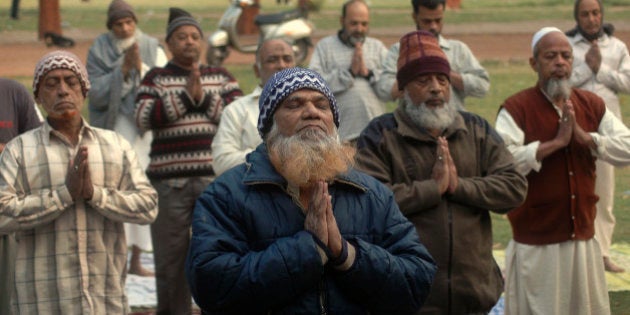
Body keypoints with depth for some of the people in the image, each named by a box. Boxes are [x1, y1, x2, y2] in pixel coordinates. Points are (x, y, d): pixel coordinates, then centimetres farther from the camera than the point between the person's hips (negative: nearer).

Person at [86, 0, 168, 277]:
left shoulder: (152, 49, 7)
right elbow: (97, 93, -7)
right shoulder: (99, 50, 2)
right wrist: (123, 70, -15)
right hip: (112, 127, -2)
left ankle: (136, 260, 8)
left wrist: (141, 68, -15)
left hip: (146, 128, 2)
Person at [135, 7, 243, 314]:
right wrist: (185, 97, -9)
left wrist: (204, 97, -8)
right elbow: (144, 117, -6)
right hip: (170, 181, -1)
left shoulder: (221, 77, 14)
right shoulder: (155, 78, 9)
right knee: (170, 259, 3)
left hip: (215, 179, 1)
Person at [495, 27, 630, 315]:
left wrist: (585, 137, -13)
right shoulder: (516, 108, -9)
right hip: (535, 245, -5)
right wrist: (555, 142, -22)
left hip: (583, 239, 5)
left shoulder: (592, 105, 7)